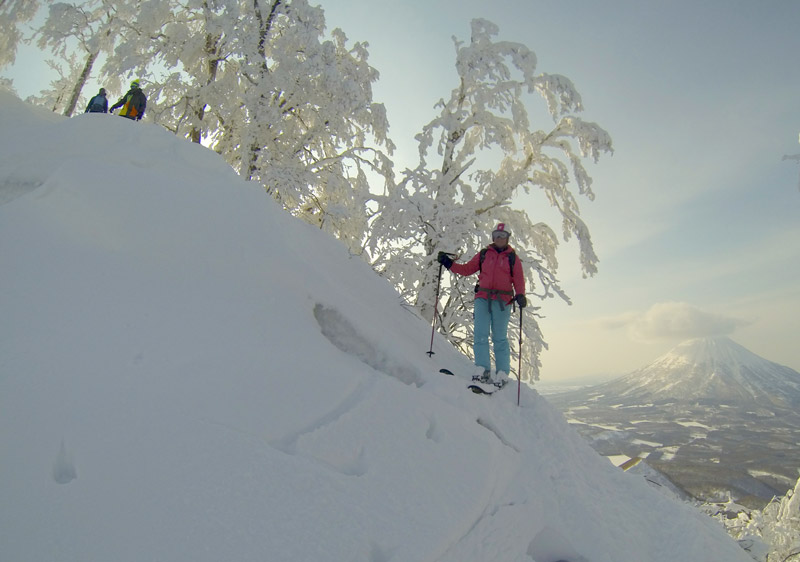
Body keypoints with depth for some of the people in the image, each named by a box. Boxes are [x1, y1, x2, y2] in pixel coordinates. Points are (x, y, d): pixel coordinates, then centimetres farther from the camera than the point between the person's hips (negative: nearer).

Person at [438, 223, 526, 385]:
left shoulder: (512, 258, 12)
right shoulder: (483, 254, 16)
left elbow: (519, 280, 5)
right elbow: (467, 269, 17)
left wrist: (520, 296, -13)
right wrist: (449, 263, 6)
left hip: (502, 301, -2)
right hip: (482, 298, 2)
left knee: (499, 338, -2)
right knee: (480, 335, -6)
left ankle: (502, 373, 5)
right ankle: (484, 371, -5)